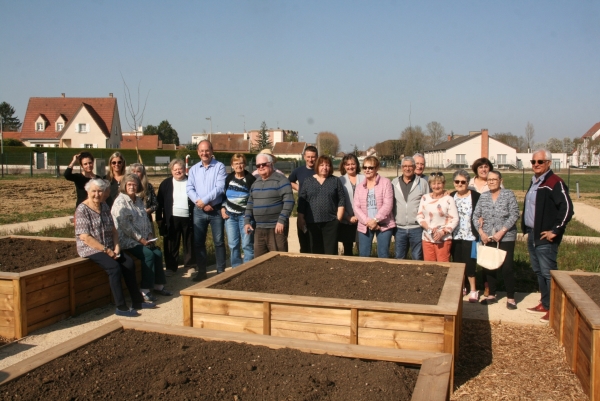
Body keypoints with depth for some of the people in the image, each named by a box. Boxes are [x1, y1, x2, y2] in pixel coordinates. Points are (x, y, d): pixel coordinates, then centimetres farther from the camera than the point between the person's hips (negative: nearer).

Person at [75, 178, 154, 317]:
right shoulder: (82, 210, -11)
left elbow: (113, 229, 11)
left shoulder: (105, 207, 10)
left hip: (109, 248, 7)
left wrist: (116, 246, -6)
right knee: (114, 267, -27)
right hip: (91, 249, -7)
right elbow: (85, 237, -18)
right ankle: (121, 307, -21)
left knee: (129, 263, -12)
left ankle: (137, 301, -4)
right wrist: (106, 250, -18)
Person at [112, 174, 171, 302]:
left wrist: (149, 235, 2)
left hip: (142, 239, 7)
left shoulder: (139, 200, 14)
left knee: (158, 253, -12)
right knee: (148, 254, -24)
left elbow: (146, 219, 18)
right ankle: (144, 290, -17)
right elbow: (125, 225, -18)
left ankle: (158, 285, 1)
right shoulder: (120, 202, -10)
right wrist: (140, 239, -19)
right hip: (127, 240, -7)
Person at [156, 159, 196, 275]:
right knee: (171, 244, 6)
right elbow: (159, 202, 5)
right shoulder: (166, 183, 5)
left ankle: (190, 265, 19)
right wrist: (159, 218, 1)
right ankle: (171, 267, 16)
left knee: (189, 243, 8)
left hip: (188, 218, -1)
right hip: (172, 219, 1)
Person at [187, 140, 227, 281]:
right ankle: (201, 271, 19)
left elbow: (220, 188, -14)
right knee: (198, 242, 9)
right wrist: (200, 203, -14)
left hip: (216, 210, -4)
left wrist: (204, 200, -15)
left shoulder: (219, 166, -4)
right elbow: (189, 189, 1)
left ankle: (221, 271, 10)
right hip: (199, 211, 4)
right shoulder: (193, 169, 9)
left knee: (218, 242, 2)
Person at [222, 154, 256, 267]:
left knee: (247, 244, -5)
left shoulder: (251, 179, -7)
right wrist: (222, 209, 5)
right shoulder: (228, 178, 7)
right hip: (230, 215, 5)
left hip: (245, 215, -4)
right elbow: (222, 195, 16)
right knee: (233, 245, 9)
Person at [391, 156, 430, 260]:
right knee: (399, 258, 12)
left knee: (417, 259, 5)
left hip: (417, 227, -2)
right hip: (399, 228, 3)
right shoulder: (394, 183, 7)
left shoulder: (423, 183, 0)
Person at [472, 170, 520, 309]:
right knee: (488, 267, 9)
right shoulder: (483, 196, 9)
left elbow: (514, 215, -9)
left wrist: (502, 231, -15)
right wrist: (481, 231, -6)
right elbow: (476, 215, 8)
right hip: (487, 238, 4)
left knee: (507, 268, -4)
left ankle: (510, 298, 8)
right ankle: (491, 295, 23)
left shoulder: (509, 194, -2)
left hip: (506, 238, -4)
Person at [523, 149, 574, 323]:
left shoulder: (555, 183, -14)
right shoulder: (534, 182, 14)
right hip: (532, 235, 9)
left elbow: (567, 209, -20)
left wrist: (555, 231, -19)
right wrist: (528, 230, 16)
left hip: (545, 237, -9)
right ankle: (545, 304, 27)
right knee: (538, 271, 16)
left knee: (548, 273, -5)